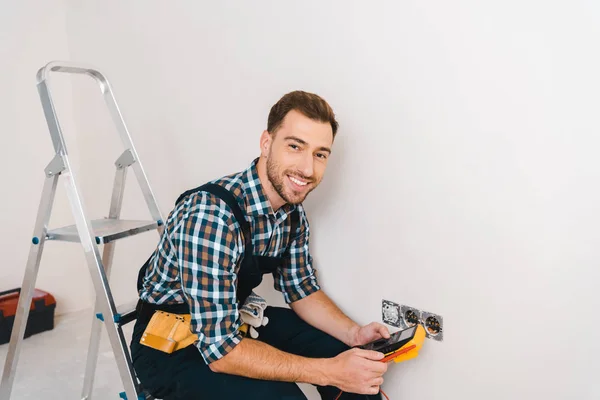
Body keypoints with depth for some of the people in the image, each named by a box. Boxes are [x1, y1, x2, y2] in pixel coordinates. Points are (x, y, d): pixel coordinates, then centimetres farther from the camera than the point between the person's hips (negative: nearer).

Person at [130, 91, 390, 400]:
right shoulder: (211, 214, -33)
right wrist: (329, 371, -31)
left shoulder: (293, 211, -8)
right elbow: (220, 348, -32)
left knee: (359, 368, -1)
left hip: (235, 321, 7)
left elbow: (301, 290, 4)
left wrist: (355, 334, -11)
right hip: (171, 345, -6)